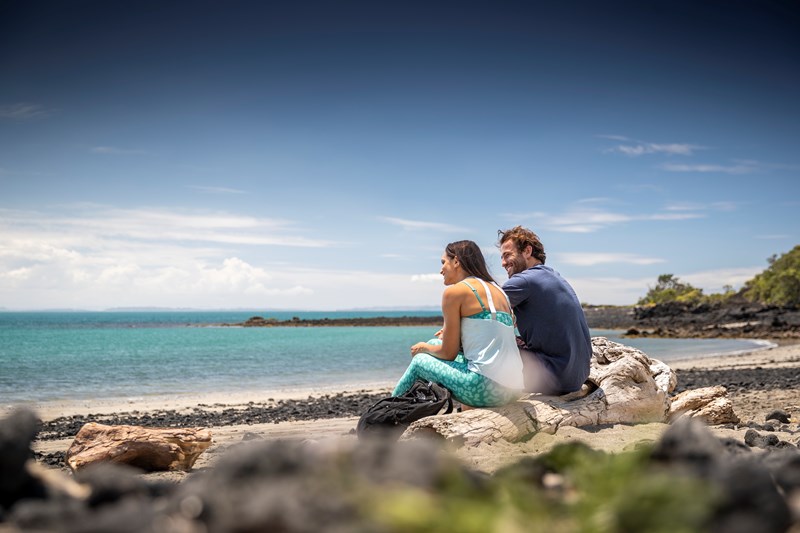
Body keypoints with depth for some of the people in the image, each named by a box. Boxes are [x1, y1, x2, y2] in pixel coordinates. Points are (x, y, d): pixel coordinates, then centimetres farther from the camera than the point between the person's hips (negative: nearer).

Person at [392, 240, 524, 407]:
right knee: (434, 343, 23)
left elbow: (448, 353, -2)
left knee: (419, 360, 15)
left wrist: (424, 348, 18)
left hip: (487, 390, -8)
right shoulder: (498, 289, 16)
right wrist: (451, 336, 27)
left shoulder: (454, 291, -6)